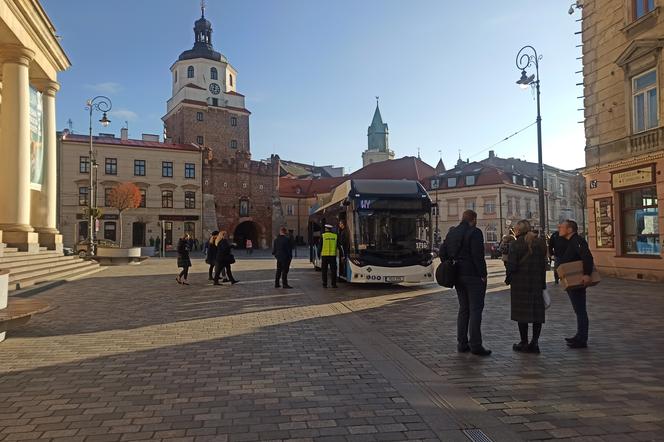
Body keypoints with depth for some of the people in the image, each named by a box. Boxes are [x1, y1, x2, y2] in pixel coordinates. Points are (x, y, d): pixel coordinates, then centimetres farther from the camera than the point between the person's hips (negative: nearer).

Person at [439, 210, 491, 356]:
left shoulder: (452, 232, 10)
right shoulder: (475, 232, -12)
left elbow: (442, 253, 10)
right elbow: (478, 256, -18)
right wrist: (483, 274, -12)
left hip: (458, 276, 7)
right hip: (473, 276, -7)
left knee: (463, 309, 14)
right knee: (475, 309, -2)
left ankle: (462, 343, 17)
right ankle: (475, 345, -1)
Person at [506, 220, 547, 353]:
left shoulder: (515, 244, -9)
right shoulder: (540, 243, 7)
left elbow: (512, 265, -14)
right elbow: (543, 265, 7)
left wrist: (508, 279, 2)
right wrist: (543, 284, 10)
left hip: (520, 283, -4)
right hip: (537, 283, 4)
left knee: (522, 312, 3)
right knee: (537, 311, 8)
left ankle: (524, 343, 8)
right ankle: (534, 342, 9)